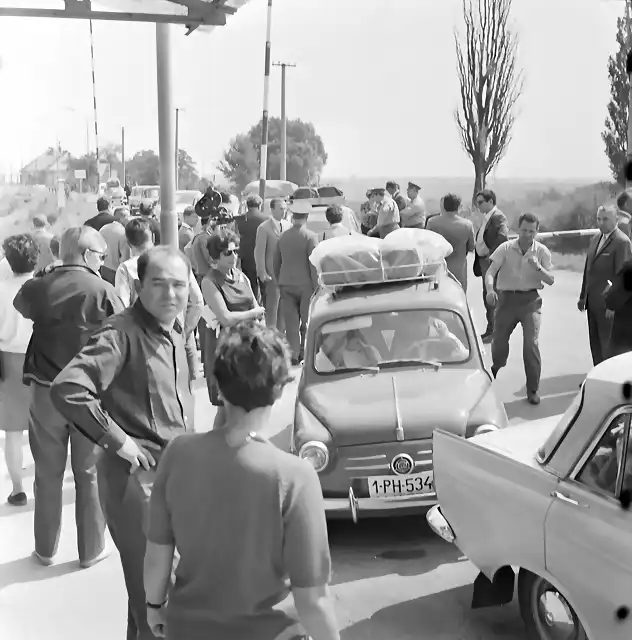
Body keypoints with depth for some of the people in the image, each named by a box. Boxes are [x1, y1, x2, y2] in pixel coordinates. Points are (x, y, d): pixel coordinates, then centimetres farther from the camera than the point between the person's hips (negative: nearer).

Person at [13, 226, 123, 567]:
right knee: (90, 473, 12)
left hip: (45, 391, 2)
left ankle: (46, 548, 29)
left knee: (48, 473, 16)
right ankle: (91, 549, 23)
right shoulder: (102, 290, -13)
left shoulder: (37, 287, -5)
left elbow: (20, 304, 16)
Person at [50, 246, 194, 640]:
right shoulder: (122, 334, -20)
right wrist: (117, 441, -23)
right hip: (137, 475, -8)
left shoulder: (174, 329, 7)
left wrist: (186, 440, 11)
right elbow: (67, 390, -31)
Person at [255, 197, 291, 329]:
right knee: (271, 308, 0)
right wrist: (262, 273, -12)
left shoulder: (288, 225, 9)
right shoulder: (264, 228, -8)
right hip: (272, 275, -5)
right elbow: (259, 252, -9)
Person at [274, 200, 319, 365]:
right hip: (305, 285, -4)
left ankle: (293, 355, 4)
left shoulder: (283, 237, 5)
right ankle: (305, 353, 10)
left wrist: (280, 282, 20)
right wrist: (316, 287, -7)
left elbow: (276, 263, 11)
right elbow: (313, 265, -12)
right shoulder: (310, 237, -10)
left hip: (286, 285, 4)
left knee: (291, 323, 6)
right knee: (307, 322, 8)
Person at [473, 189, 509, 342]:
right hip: (484, 262, 10)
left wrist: (491, 253, -26)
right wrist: (476, 243, 4)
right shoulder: (486, 217, 15)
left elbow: (503, 236, -29)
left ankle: (494, 331, 3)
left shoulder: (498, 217, -15)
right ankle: (490, 329, 26)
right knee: (487, 297, 16)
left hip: (492, 262, -10)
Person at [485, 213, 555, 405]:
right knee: (499, 341, 8)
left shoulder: (542, 251, -1)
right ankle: (495, 369, 44)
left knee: (531, 343, -12)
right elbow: (490, 272, -10)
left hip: (530, 299, 0)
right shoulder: (506, 248, -3)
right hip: (507, 298, 1)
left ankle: (533, 389, 1)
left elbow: (551, 280, -2)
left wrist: (538, 267, -20)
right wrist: (490, 289, -30)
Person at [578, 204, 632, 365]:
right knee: (595, 345, 13)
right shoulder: (595, 240, 15)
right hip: (592, 303, 8)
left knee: (608, 347, -3)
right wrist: (583, 296, 15)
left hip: (608, 304, -8)